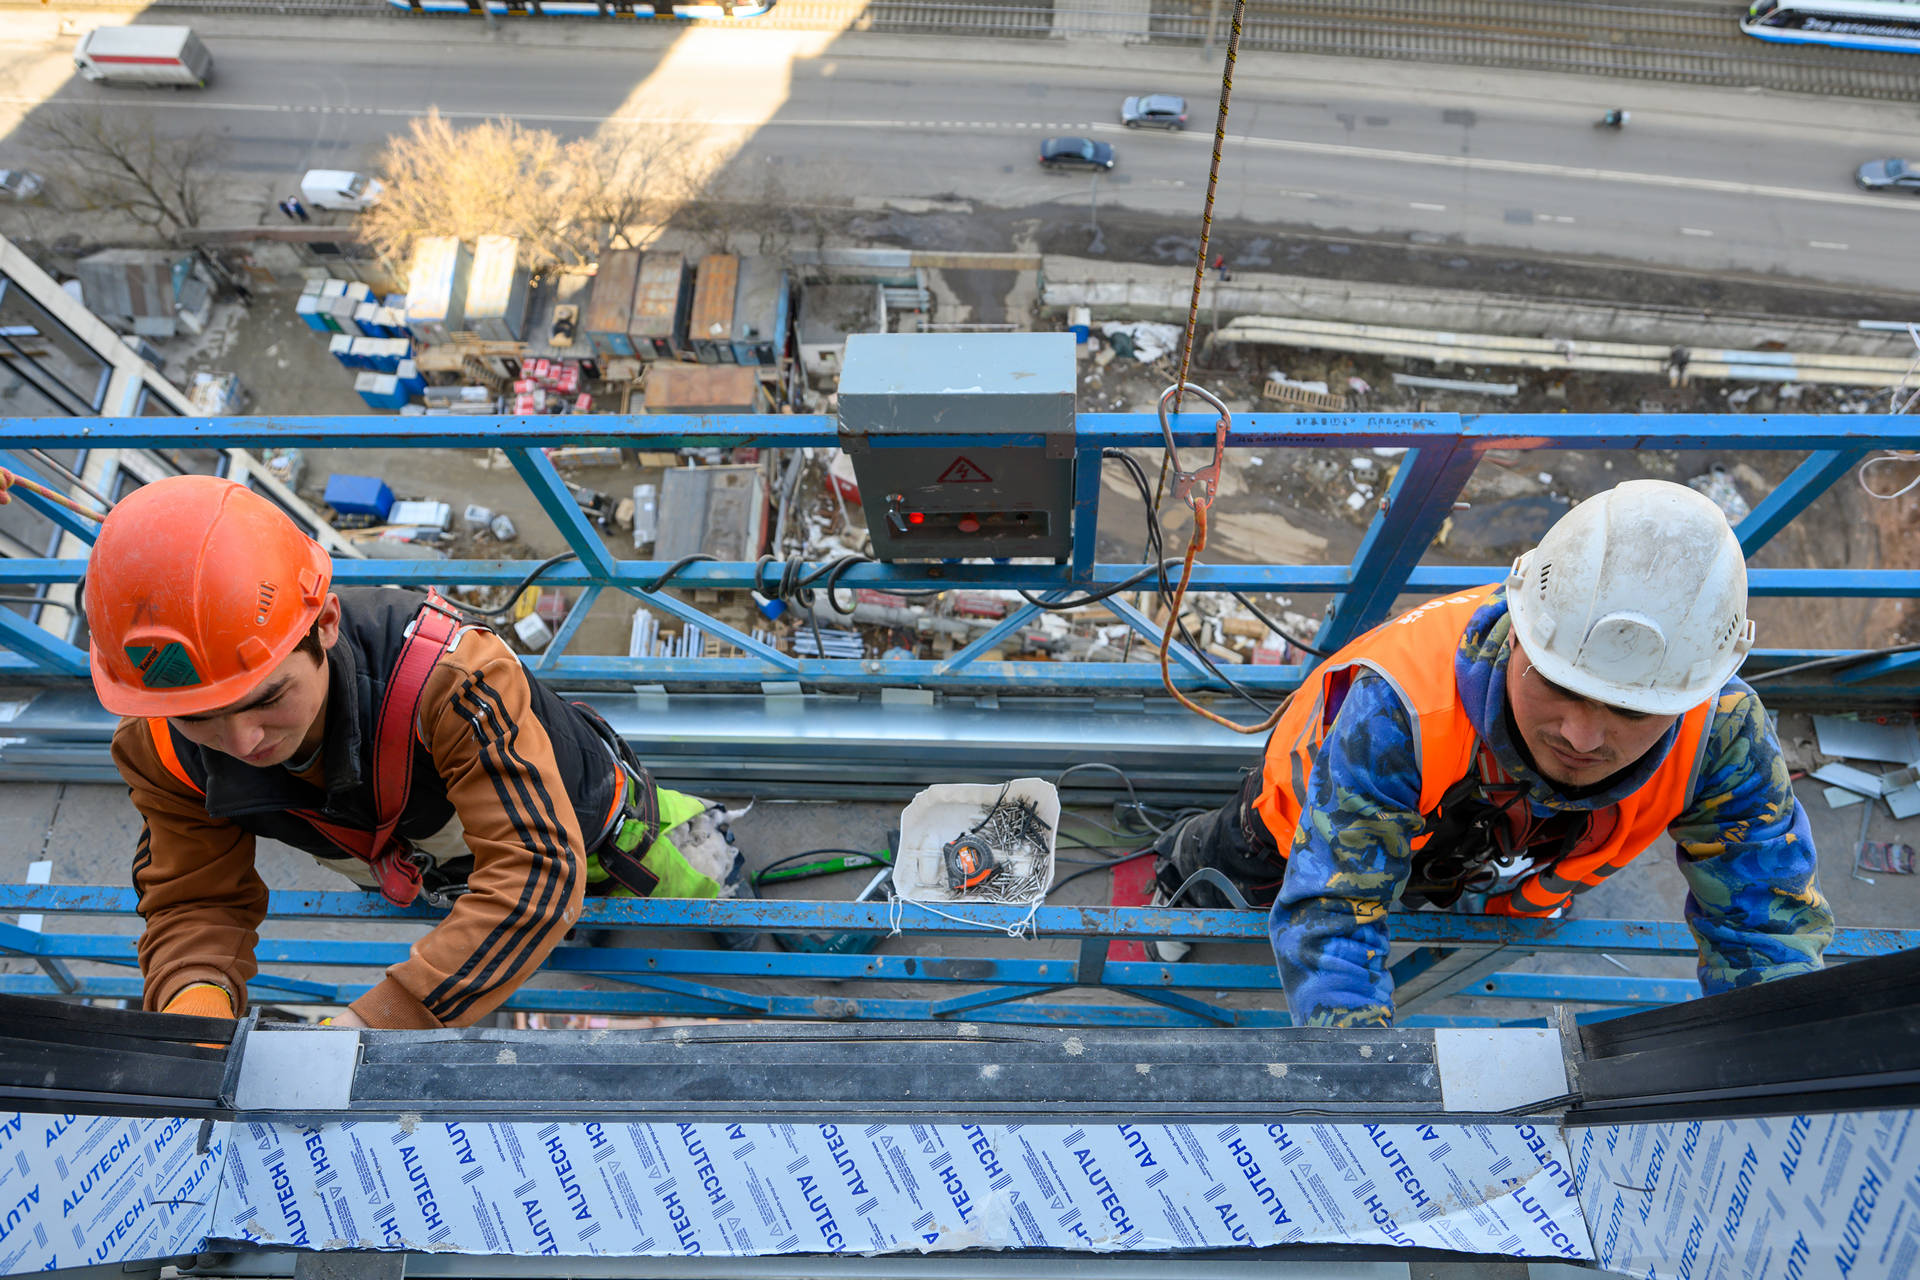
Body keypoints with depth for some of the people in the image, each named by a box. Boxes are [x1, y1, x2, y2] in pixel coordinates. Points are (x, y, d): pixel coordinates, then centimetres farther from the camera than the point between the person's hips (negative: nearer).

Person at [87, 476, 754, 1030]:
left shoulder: (448, 674, -51)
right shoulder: (165, 751, -33)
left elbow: (536, 872, -56)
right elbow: (198, 904, -23)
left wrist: (368, 1028, -62)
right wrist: (194, 1000, -47)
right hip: (424, 878, 4)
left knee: (717, 915, 22)